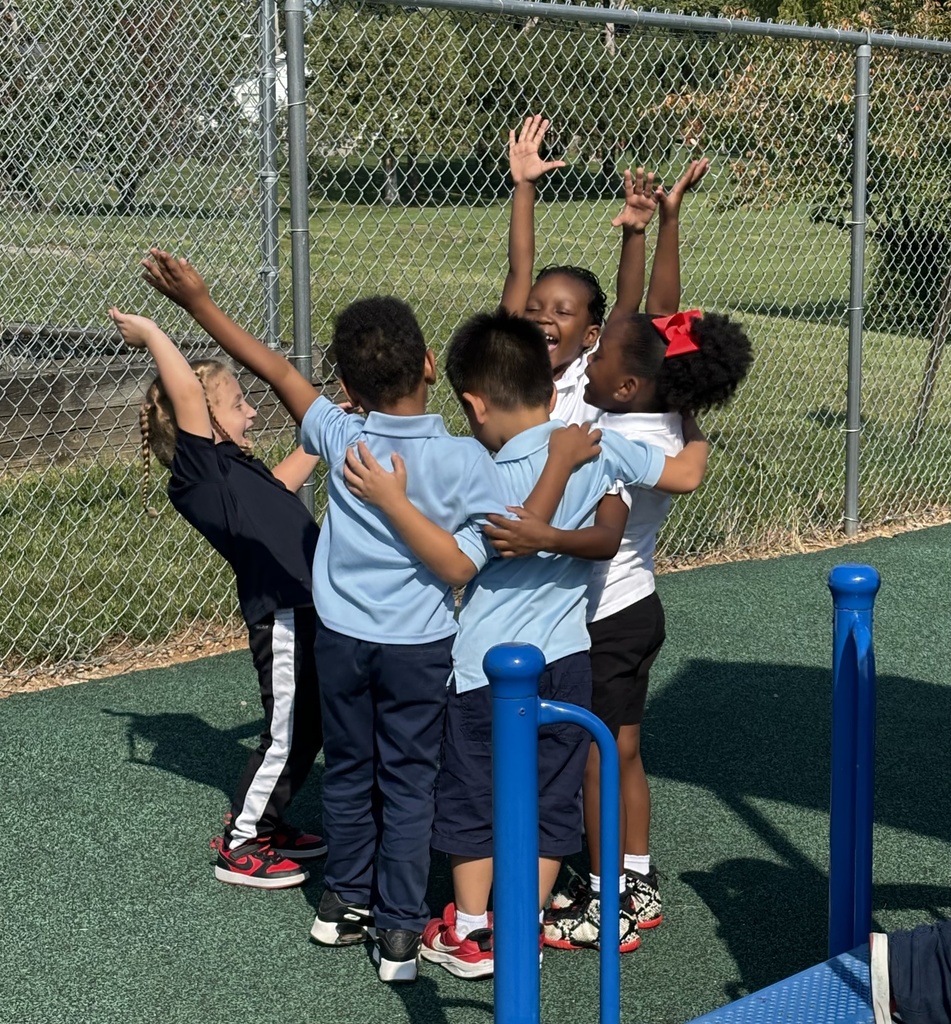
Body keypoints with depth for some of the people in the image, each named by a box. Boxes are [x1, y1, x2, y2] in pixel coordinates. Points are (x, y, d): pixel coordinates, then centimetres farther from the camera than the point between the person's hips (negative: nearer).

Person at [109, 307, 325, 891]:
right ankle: (238, 848, 10)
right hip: (281, 618, -9)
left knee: (307, 731, 18)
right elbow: (185, 392, -23)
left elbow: (288, 478, 35)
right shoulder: (198, 470, -12)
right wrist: (150, 334, -13)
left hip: (306, 610, 9)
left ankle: (264, 826, 32)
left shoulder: (238, 466, 16)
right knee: (286, 737, -2)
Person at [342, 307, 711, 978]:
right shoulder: (597, 445, -6)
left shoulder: (495, 478, -20)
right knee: (551, 800, 14)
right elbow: (686, 475, 2)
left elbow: (456, 564, -23)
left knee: (473, 797, 12)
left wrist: (394, 502, -24)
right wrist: (699, 430, 22)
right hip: (566, 658, 4)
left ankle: (470, 935, 21)